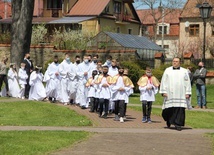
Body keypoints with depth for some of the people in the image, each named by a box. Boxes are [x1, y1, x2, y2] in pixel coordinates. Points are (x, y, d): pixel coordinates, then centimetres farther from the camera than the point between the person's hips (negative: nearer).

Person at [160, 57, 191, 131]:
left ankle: (178, 124, -2)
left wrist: (187, 93, -2)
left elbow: (187, 83, 6)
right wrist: (164, 92, -4)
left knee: (180, 109, -7)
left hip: (180, 94, 0)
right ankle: (168, 120, 30)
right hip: (170, 94, 0)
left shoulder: (184, 71, 8)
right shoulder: (167, 70, 8)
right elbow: (164, 82, 5)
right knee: (169, 109, 2)